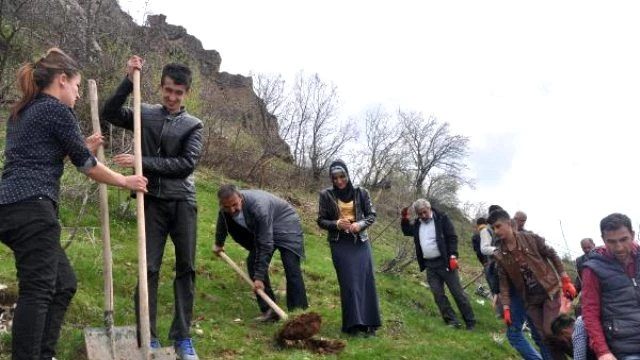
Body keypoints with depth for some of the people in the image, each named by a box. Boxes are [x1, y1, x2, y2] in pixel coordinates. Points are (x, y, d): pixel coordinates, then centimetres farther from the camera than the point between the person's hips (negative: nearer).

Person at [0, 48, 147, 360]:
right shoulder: (57, 110, -5)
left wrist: (83, 147, 32)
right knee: (37, 291, -8)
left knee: (63, 284, 14)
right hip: (32, 209, -9)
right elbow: (85, 165, 0)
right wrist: (126, 181, 12)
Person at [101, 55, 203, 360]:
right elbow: (109, 114, -4)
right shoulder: (144, 114, 8)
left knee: (186, 268, 3)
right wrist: (129, 80, -11)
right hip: (153, 201, 0)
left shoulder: (193, 125, 5)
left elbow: (187, 163, -7)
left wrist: (142, 162, -14)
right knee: (149, 268, 0)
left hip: (183, 202, 1)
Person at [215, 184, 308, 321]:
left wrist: (259, 276, -32)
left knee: (291, 267, -20)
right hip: (261, 229, 7)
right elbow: (222, 221, 9)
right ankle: (269, 310, -3)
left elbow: (266, 244, -35)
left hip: (285, 224, -7)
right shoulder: (226, 208, -18)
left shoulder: (258, 207, -39)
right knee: (253, 262, -7)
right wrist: (219, 244, 25)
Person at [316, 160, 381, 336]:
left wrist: (360, 224, -14)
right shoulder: (326, 195, -1)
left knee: (366, 280, 0)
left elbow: (371, 215, 6)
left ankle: (369, 323, 8)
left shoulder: (361, 192, 2)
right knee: (349, 283, -5)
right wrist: (336, 224, -17)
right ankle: (353, 324, -2)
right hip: (340, 244, -2)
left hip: (361, 242, 2)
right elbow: (321, 221, 2)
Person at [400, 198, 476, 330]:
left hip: (445, 262, -5)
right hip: (429, 265, 5)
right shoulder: (417, 223, 10)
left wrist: (453, 256, -18)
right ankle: (452, 321, 8)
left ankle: (470, 323, 6)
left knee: (458, 292, -2)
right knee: (438, 295, 2)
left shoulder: (441, 218, -6)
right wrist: (404, 219, 9)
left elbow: (452, 237, -9)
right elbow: (407, 231, 28)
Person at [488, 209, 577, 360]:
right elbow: (504, 283, 3)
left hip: (549, 291, -3)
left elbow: (552, 256, -2)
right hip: (530, 299, 3)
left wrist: (566, 281, -4)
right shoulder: (500, 255, -2)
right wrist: (506, 308, -3)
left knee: (550, 332, -13)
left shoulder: (530, 238, -11)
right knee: (545, 336, 3)